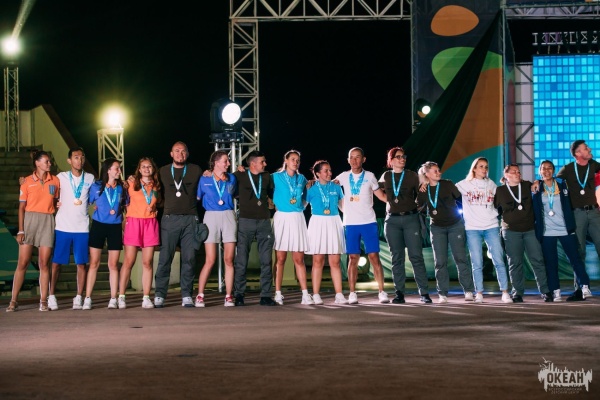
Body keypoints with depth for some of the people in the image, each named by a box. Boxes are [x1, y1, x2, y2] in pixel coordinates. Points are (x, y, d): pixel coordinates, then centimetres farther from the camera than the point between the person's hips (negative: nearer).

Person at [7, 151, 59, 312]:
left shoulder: (55, 181, 8)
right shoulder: (27, 182, 2)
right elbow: (21, 207, 1)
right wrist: (20, 230, -5)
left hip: (48, 221, 2)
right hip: (30, 220, -1)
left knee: (44, 263, 0)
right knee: (22, 263, -3)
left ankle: (43, 301, 4)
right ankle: (13, 301, 2)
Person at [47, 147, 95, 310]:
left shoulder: (90, 179, 8)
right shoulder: (61, 177, 4)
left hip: (82, 228, 1)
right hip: (62, 227, -1)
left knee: (82, 263, 1)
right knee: (56, 262, 0)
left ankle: (79, 297, 8)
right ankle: (51, 296, 7)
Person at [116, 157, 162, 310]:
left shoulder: (156, 185, 13)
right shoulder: (132, 183, 5)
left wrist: (155, 207, 9)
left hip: (151, 223, 3)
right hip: (134, 221, -3)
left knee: (148, 262, 0)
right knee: (129, 261, -6)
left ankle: (146, 298, 2)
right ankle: (121, 296, -3)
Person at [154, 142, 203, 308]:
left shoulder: (196, 170, 11)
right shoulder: (163, 171, 11)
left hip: (190, 219, 1)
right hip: (170, 218, 0)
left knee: (189, 259, -1)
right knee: (165, 258, -4)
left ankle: (186, 296, 3)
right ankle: (159, 295, -1)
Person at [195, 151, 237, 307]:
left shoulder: (231, 178, 12)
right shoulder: (204, 179, 5)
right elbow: (197, 198, 9)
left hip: (228, 217, 2)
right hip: (211, 217, -2)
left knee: (229, 259, -2)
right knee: (210, 260, -7)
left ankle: (228, 296, 3)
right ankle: (200, 295, 0)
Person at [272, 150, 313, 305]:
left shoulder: (302, 179, 14)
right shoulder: (276, 177, 4)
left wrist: (301, 207, 13)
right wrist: (275, 206, -3)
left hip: (297, 219, 3)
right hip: (281, 218, -3)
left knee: (299, 259, 1)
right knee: (280, 258, -3)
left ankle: (305, 294, 0)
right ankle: (278, 294, -1)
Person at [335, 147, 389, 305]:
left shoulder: (369, 176, 5)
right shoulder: (344, 176, 7)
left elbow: (382, 196, 8)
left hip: (369, 222, -1)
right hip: (350, 223, 1)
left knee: (374, 256, -5)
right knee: (353, 258, 0)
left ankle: (382, 292, -4)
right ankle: (352, 293, 3)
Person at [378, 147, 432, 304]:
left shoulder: (412, 176, 3)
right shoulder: (385, 177, 9)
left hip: (411, 219, -2)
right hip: (392, 220, 2)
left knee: (416, 256, -6)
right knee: (397, 258, 3)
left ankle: (424, 293, -5)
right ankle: (399, 294, 5)